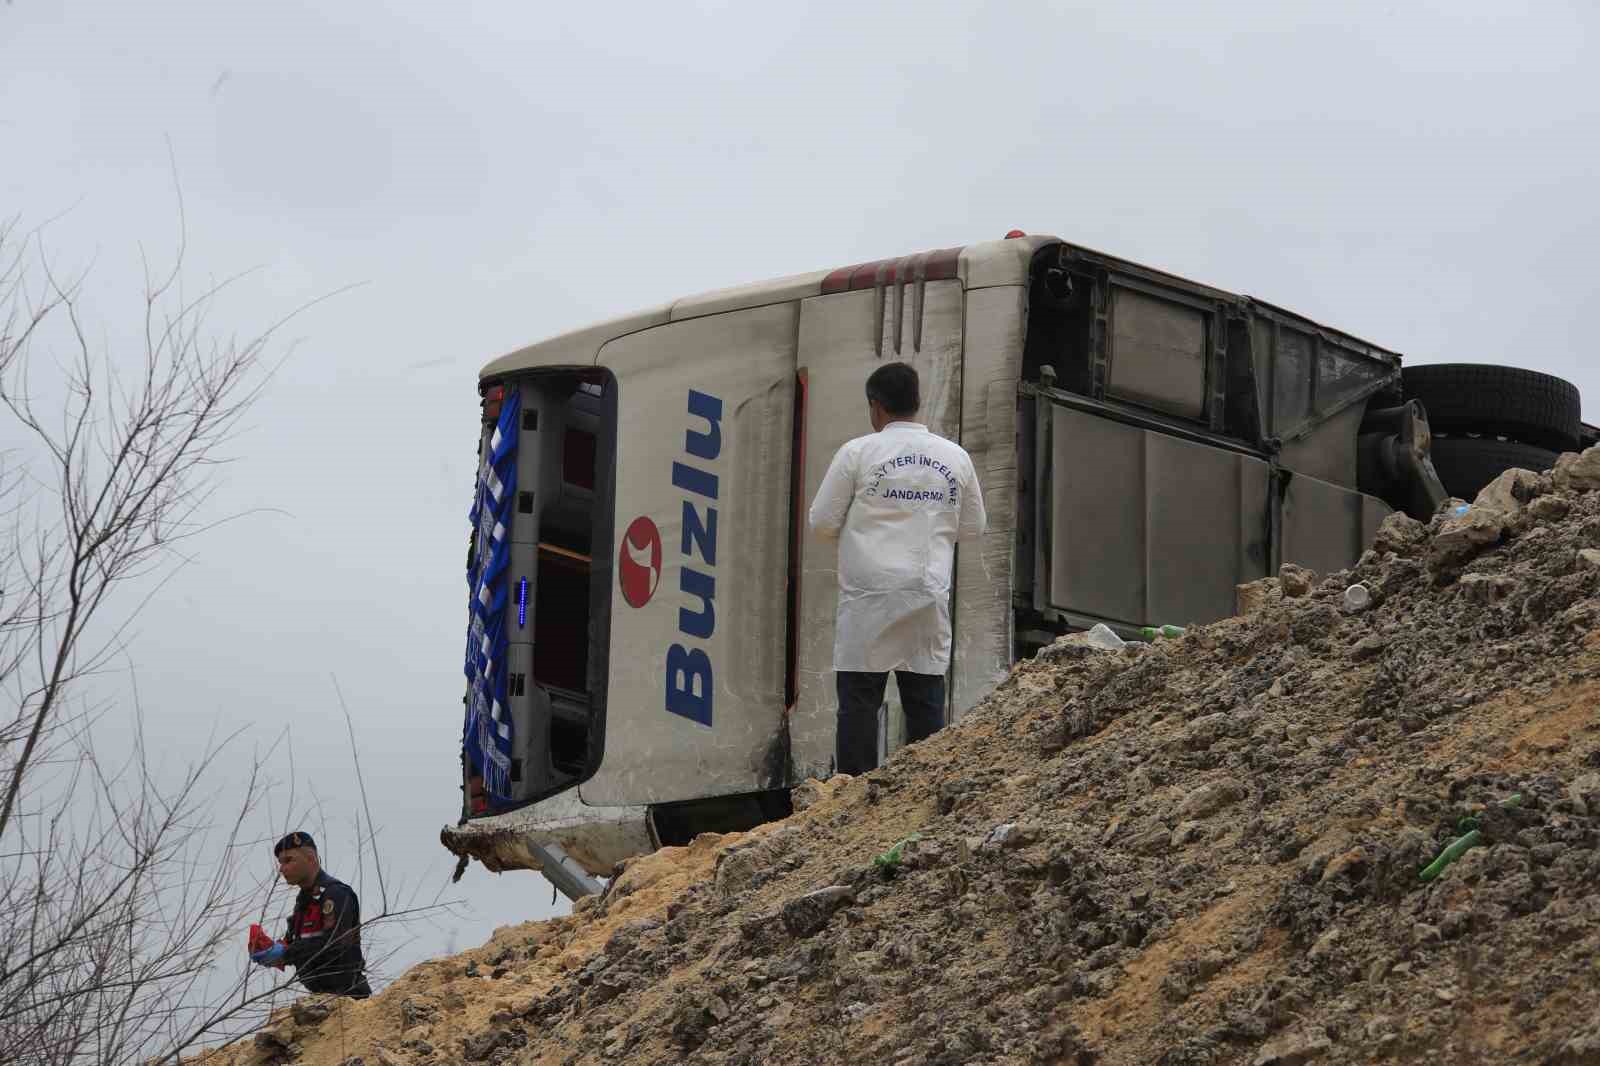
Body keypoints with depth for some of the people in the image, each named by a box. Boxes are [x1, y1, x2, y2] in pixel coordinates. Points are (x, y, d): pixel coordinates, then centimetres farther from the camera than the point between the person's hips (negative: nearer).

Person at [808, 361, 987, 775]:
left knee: (859, 702, -1)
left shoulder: (857, 453, -3)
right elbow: (973, 527, 15)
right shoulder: (956, 457, 7)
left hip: (869, 598, -3)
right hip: (929, 598, 3)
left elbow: (822, 522, 0)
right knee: (926, 704, 5)